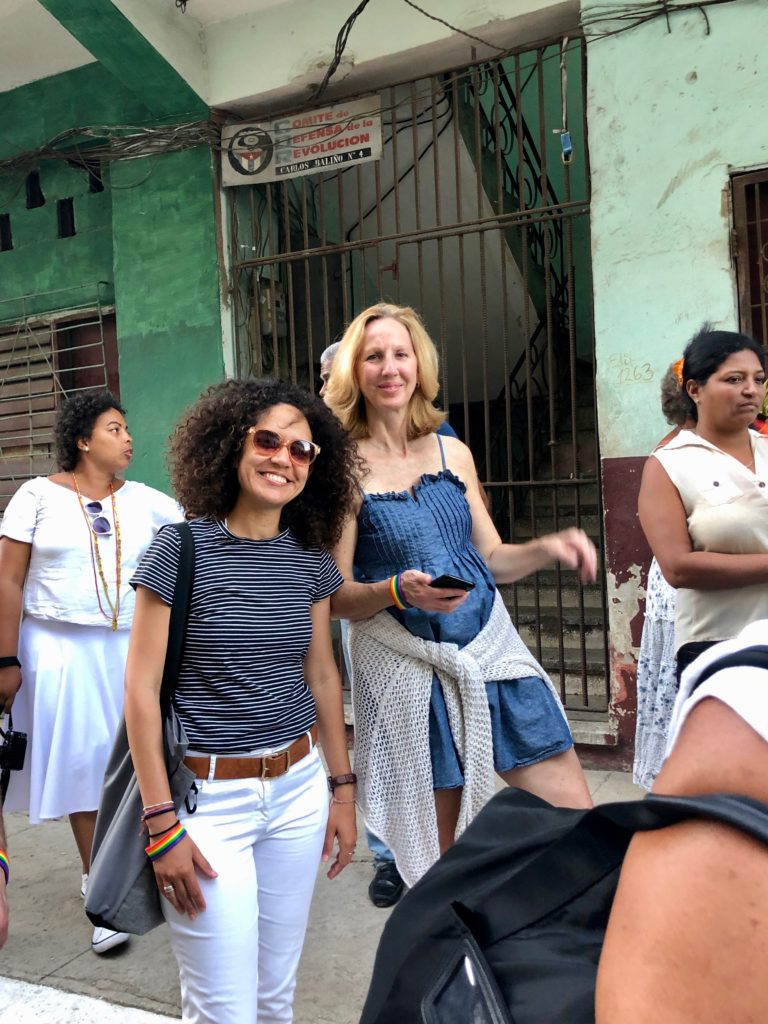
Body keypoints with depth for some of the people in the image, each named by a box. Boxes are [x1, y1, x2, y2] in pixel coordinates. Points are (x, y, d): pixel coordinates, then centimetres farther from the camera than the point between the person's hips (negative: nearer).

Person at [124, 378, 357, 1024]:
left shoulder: (311, 561, 2)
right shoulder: (182, 551, -12)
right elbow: (141, 689, -11)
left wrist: (343, 789, 13)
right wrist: (161, 824, -12)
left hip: (299, 790, 5)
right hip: (208, 798, -4)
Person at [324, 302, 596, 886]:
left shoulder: (455, 453, 8)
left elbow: (491, 558, 13)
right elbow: (336, 595, -5)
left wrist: (547, 548, -5)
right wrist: (399, 590, -23)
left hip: (494, 651, 4)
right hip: (410, 672, -4)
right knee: (445, 858, 7)